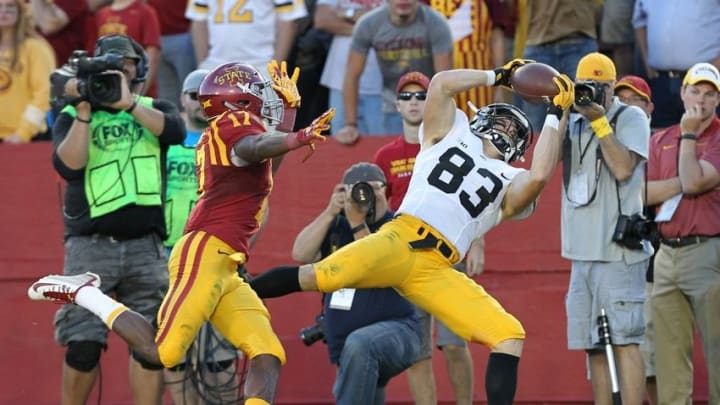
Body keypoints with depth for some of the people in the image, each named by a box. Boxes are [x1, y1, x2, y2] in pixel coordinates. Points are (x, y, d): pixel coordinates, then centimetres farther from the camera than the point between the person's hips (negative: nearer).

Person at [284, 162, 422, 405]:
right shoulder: (336, 227, 10)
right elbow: (301, 254, -6)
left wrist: (357, 224, -24)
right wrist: (330, 212, -13)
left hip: (395, 332, -7)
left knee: (359, 344, -38)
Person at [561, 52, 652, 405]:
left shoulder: (631, 118, -1)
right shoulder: (574, 123, 16)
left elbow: (623, 169, -14)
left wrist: (599, 121, -12)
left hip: (618, 251, -7)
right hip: (583, 253, 7)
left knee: (624, 339, -11)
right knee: (593, 345, 9)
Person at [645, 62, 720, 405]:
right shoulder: (661, 140, 16)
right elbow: (644, 193, 4)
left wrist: (688, 135, -5)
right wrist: (683, 183, -8)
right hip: (667, 256, 6)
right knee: (669, 350, 6)